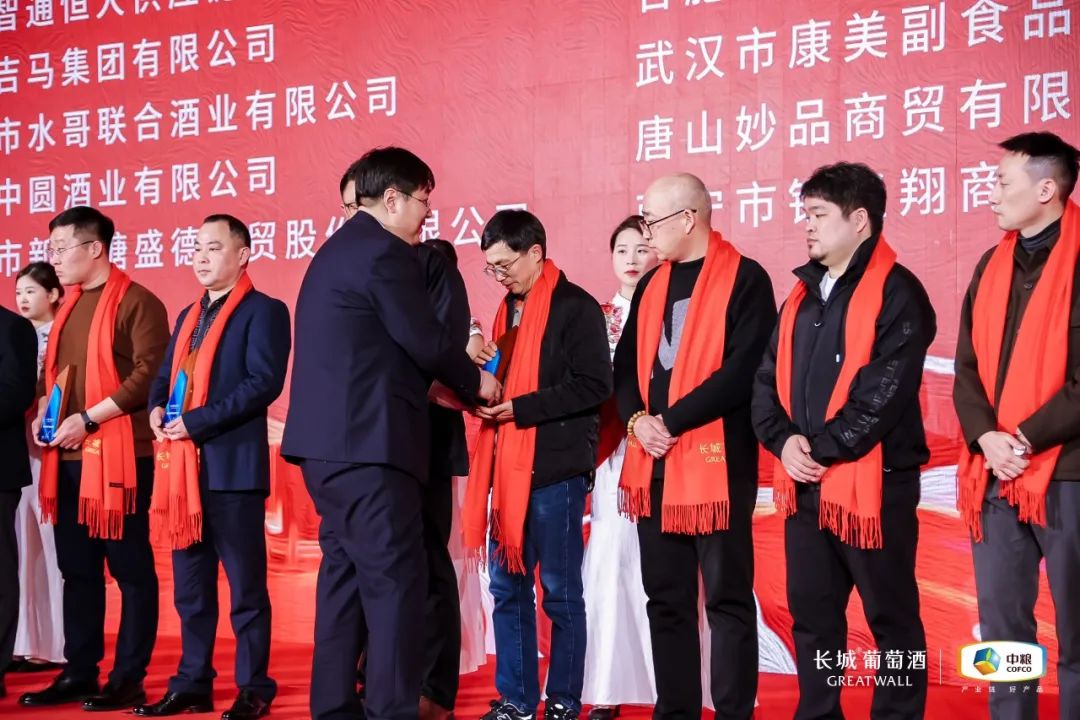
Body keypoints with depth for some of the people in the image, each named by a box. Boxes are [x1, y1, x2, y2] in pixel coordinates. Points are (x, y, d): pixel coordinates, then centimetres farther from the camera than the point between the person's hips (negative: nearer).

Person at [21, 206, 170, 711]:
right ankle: (79, 672, 20)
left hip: (119, 454, -8)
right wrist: (43, 412, 5)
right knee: (76, 568, 11)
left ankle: (128, 679, 5)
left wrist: (88, 418, -18)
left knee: (130, 568, -1)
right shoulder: (69, 306, 17)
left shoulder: (137, 302, -6)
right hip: (67, 457, 8)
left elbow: (150, 373, -15)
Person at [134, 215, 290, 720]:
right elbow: (164, 375, 20)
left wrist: (197, 420, -19)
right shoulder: (188, 316, 20)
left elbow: (264, 382, -16)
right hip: (184, 466, 8)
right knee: (190, 587, 12)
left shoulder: (264, 311, -4)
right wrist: (157, 409, -3)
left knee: (246, 585, 0)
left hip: (233, 465, -8)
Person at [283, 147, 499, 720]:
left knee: (344, 572, 13)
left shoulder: (336, 250, 20)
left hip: (329, 439, 10)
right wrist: (475, 382, 5)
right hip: (367, 440, -10)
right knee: (395, 577, -6)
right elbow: (426, 341, -12)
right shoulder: (386, 251, -10)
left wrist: (442, 385, 19)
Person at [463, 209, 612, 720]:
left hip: (556, 467, -7)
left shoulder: (576, 307, -8)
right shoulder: (509, 309, 16)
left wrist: (519, 408, -18)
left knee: (559, 590, 1)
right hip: (508, 466, 7)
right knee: (507, 587, 9)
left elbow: (594, 386, -15)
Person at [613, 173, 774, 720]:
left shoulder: (744, 279, -5)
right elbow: (626, 364, 15)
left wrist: (671, 420, -15)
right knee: (666, 598, 11)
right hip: (653, 463, 7)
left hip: (716, 460, -6)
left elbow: (743, 369, -15)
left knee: (726, 597, 0)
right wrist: (637, 419, -5)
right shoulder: (651, 286, 16)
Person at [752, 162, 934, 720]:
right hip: (803, 485, 7)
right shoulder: (803, 293, 15)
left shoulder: (897, 293, -9)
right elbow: (768, 376, 11)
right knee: (811, 616, 14)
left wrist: (823, 449, -15)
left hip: (873, 483, -7)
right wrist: (783, 439, -6)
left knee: (892, 618, 5)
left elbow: (884, 392, -17)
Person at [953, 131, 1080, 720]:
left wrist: (1026, 438, -15)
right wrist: (985, 437, -7)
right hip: (994, 477, 6)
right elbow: (967, 367, 9)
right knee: (1002, 628, 12)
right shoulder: (992, 266, 12)